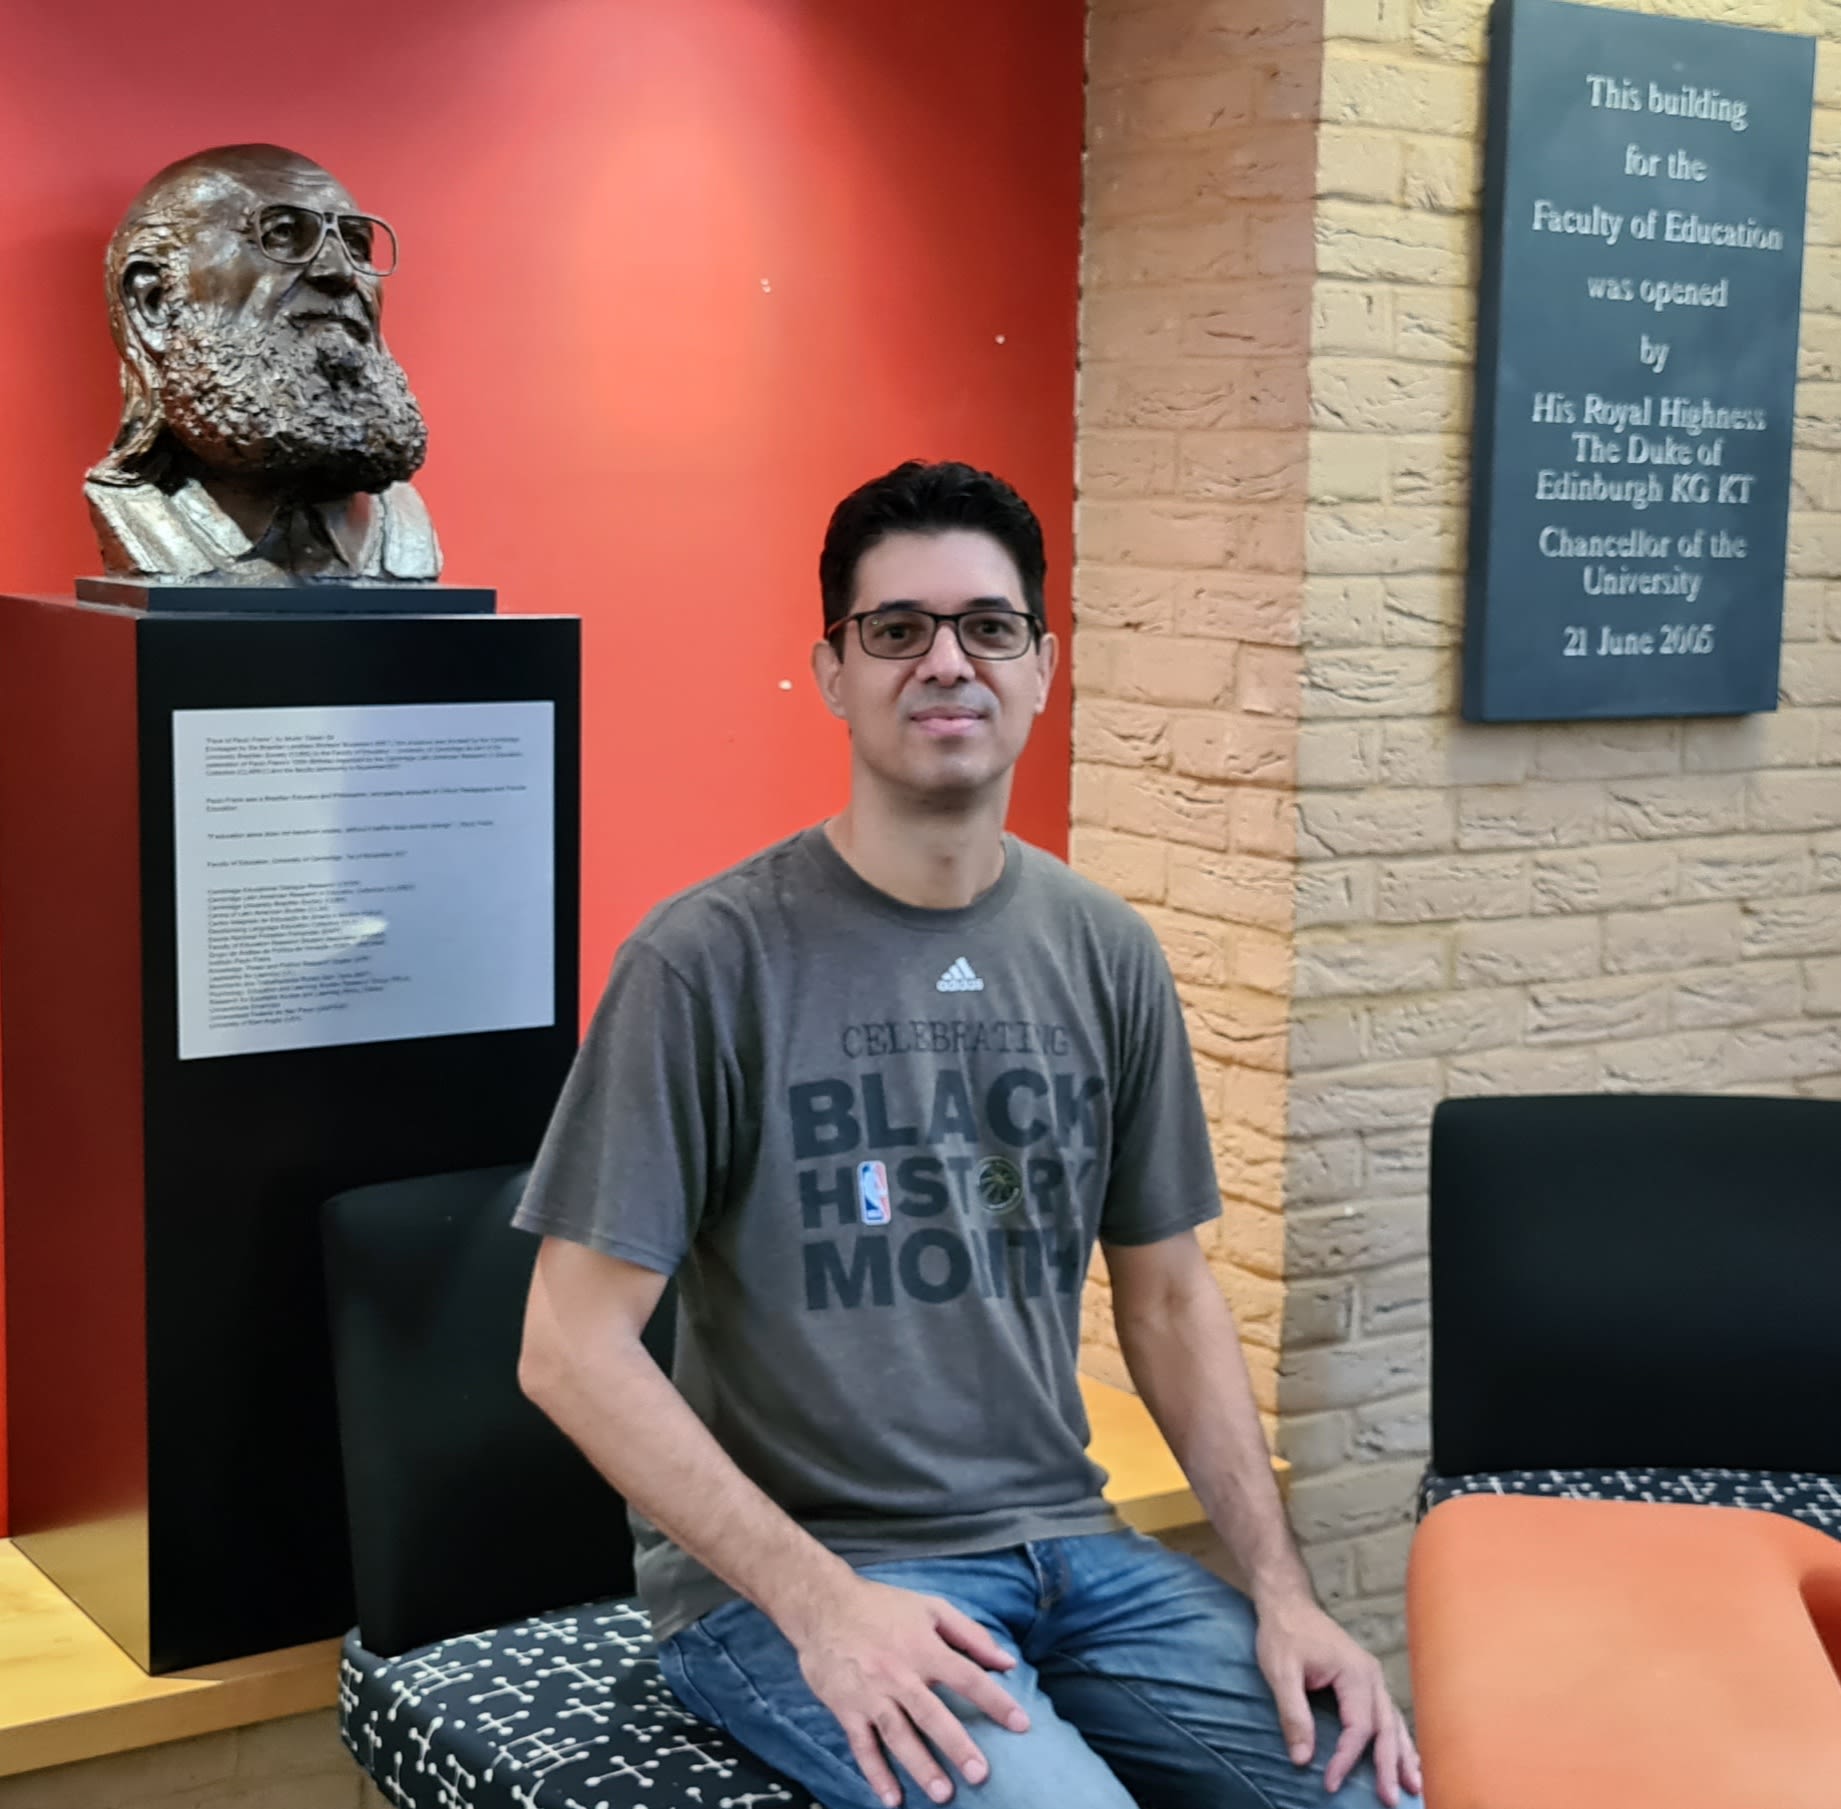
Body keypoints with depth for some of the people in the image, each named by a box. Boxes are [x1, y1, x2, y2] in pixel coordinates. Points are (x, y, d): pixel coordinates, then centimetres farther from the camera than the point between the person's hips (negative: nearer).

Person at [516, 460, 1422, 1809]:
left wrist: (1283, 1591, 0)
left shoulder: (1105, 955, 4)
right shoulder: (711, 962, -11)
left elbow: (1169, 1293, 11)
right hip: (782, 1577, -5)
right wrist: (819, 1599, -20)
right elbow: (573, 1345, -12)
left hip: (1063, 1544, 5)